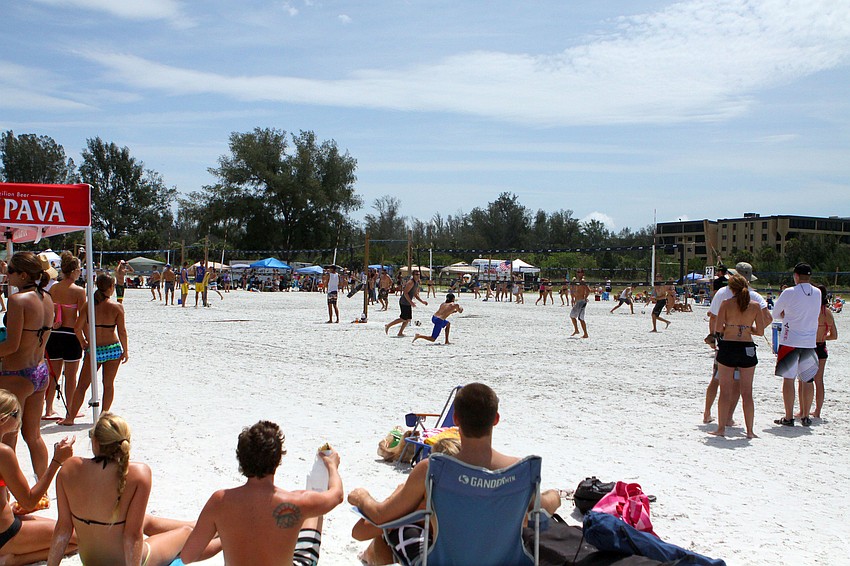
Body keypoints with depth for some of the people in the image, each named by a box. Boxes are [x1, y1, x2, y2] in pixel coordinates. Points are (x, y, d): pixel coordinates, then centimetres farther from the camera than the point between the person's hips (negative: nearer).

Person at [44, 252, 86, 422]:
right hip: (71, 334, -5)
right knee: (71, 376, 6)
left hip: (54, 334, 5)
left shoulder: (53, 289, 3)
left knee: (53, 374, 14)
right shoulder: (78, 291, -12)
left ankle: (48, 410, 19)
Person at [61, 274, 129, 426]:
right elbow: (122, 331, -9)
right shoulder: (117, 307, -10)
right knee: (108, 384, 10)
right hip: (113, 349, -1)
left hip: (93, 350, 1)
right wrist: (125, 350, 2)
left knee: (82, 385, 10)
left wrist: (83, 343, 14)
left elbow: (77, 328, -4)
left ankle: (70, 417, 12)